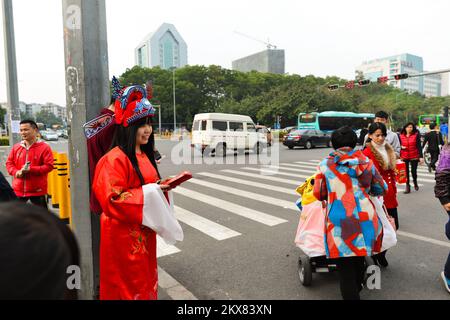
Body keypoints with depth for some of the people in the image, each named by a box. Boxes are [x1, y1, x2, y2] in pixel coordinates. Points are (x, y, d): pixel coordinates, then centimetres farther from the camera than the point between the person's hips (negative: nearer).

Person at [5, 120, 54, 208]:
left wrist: (31, 169, -21)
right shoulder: (16, 147, 7)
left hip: (37, 190, -5)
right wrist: (16, 172, -9)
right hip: (18, 189, 5)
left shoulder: (44, 147, -9)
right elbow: (9, 163, 12)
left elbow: (49, 166, -14)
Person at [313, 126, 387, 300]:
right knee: (359, 262, 25)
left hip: (339, 222, -3)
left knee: (345, 268, 6)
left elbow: (319, 194, 9)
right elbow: (381, 189, 21)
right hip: (365, 218, 4)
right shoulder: (366, 162, 10)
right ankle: (357, 289, 48)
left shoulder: (325, 164, 5)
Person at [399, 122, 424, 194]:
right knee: (406, 172, 1)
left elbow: (419, 146, -6)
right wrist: (401, 147, -10)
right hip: (404, 157, 1)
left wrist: (421, 156, -11)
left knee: (413, 171, 5)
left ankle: (415, 182, 35)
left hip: (414, 157, -1)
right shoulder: (401, 136, 2)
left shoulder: (416, 135, -3)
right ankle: (408, 187, 12)